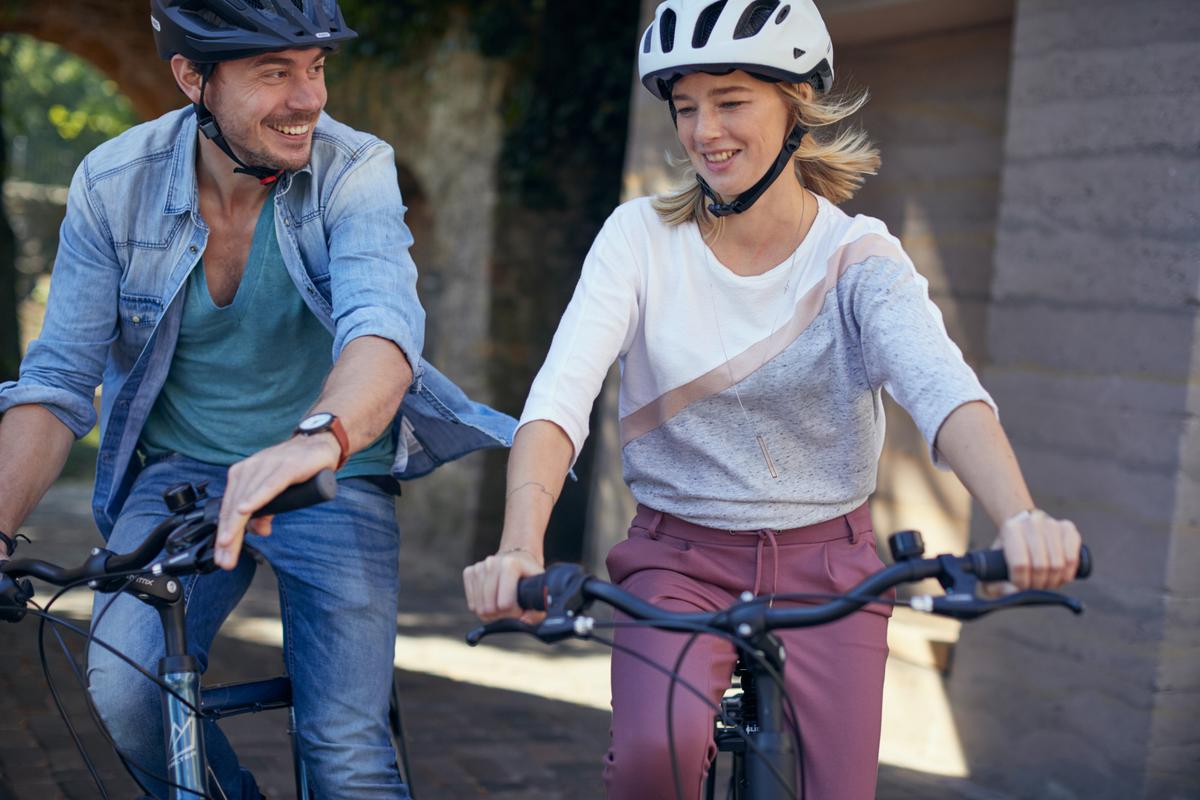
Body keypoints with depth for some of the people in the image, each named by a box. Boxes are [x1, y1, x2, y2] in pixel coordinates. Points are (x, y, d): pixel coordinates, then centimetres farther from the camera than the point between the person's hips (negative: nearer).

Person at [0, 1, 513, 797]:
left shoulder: (355, 171, -16)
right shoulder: (113, 183, -9)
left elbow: (383, 323, -35)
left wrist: (316, 438, -57)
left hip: (338, 474, -1)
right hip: (179, 470, 2)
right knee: (126, 689, -23)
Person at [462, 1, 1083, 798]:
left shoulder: (858, 255, -9)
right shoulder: (642, 237, -7)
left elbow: (942, 386, -28)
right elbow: (560, 394, -20)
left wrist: (1021, 517, -48)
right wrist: (520, 546, -39)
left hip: (826, 563, 1)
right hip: (680, 559, -1)